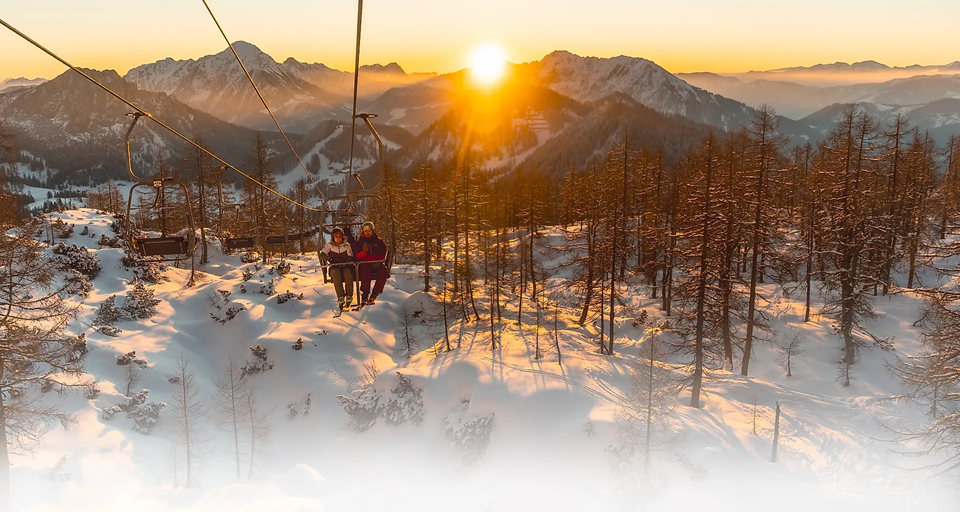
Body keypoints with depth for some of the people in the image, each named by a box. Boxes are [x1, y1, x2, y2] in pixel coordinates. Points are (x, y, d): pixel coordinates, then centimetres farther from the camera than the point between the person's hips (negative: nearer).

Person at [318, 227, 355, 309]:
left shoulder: (346, 245, 13)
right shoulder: (329, 245, 10)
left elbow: (350, 258, 10)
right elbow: (321, 255, 2)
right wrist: (328, 258, -19)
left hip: (345, 266, 1)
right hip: (334, 267, -1)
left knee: (348, 273, -34)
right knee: (336, 274, -36)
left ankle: (349, 296, -31)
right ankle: (340, 297, -39)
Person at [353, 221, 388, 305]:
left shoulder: (379, 241, 11)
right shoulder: (359, 242, 8)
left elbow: (383, 253, 11)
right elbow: (356, 256, 1)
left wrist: (378, 261, -8)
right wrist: (363, 252, -20)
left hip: (377, 263, 2)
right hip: (364, 263, -2)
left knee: (384, 270, -30)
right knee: (366, 271, -37)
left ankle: (374, 295, -25)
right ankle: (365, 295, -24)